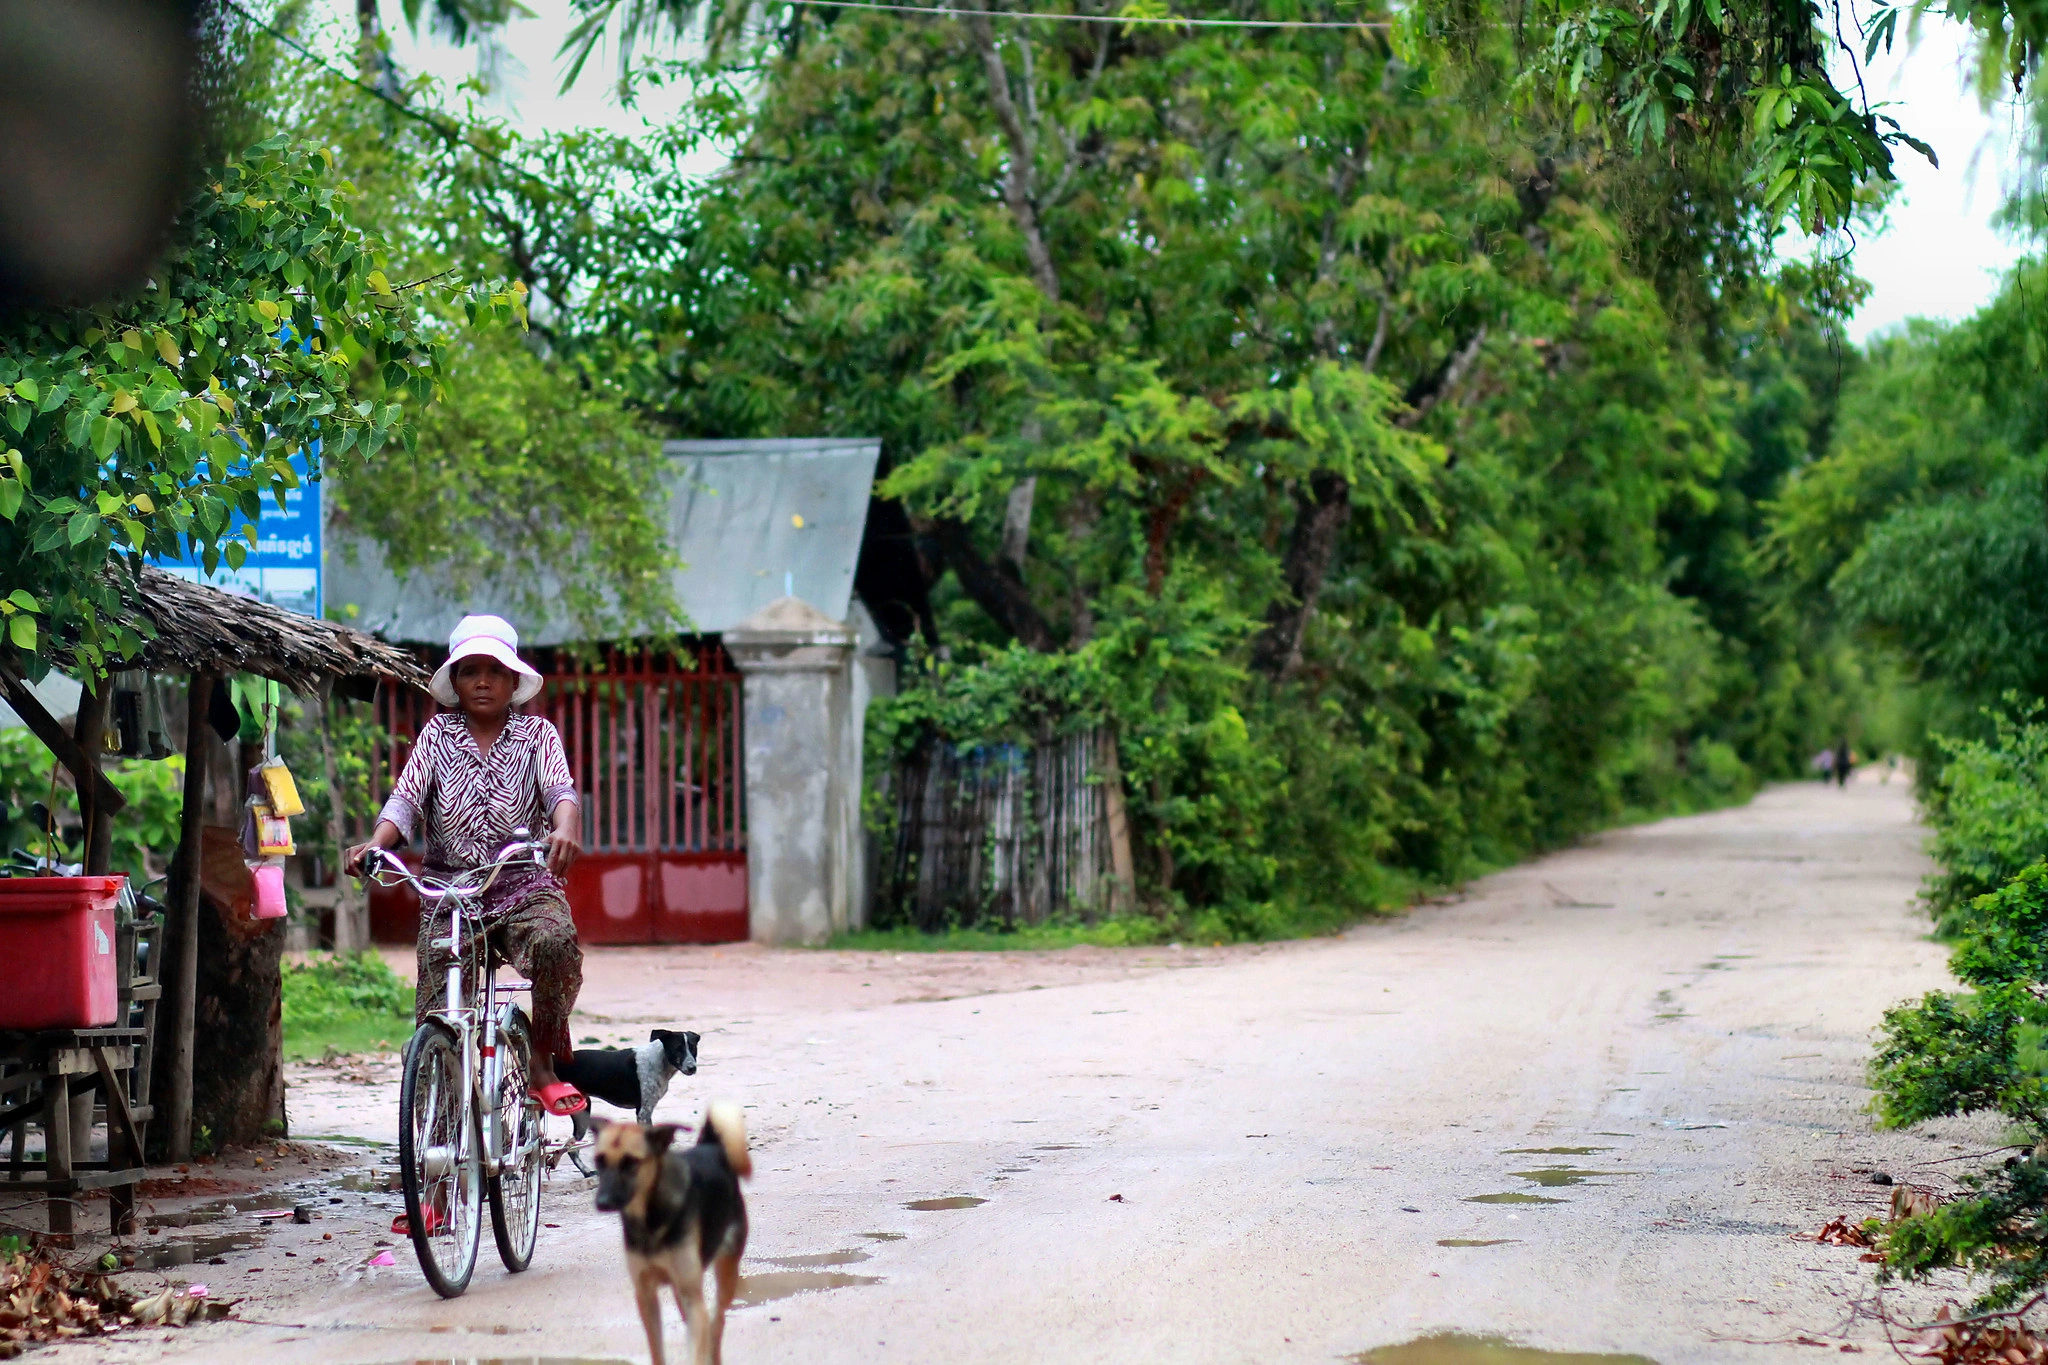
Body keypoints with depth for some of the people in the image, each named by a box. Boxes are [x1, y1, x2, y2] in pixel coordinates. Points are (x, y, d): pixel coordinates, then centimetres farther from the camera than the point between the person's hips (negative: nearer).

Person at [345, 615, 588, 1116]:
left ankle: (543, 1064, -16)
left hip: (525, 887, -1)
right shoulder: (437, 735, 10)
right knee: (436, 1017, -9)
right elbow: (406, 800, -2)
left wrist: (564, 829, -34)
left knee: (555, 942, -33)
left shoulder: (536, 734, 8)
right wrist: (374, 844, -24)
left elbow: (560, 789, -10)